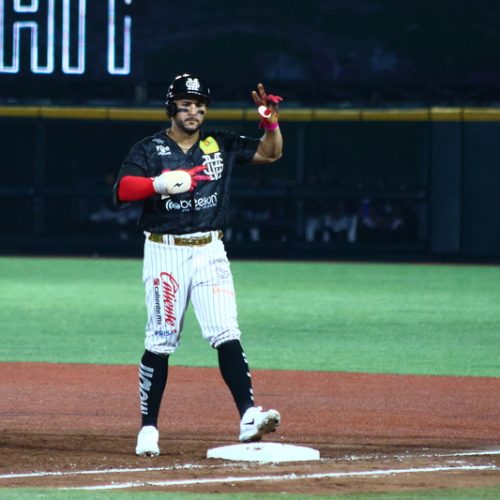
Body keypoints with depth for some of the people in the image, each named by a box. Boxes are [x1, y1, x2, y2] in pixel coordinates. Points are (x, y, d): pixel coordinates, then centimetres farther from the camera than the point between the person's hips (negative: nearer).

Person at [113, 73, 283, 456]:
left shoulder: (221, 145, 10)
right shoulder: (150, 149, 0)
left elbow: (270, 153, 13)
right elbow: (123, 190, -15)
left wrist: (271, 121, -6)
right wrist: (160, 183, -33)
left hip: (210, 252, 2)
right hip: (164, 252, -2)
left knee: (226, 334, -12)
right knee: (160, 343, 1)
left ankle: (249, 417, -23)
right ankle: (149, 428, 10)